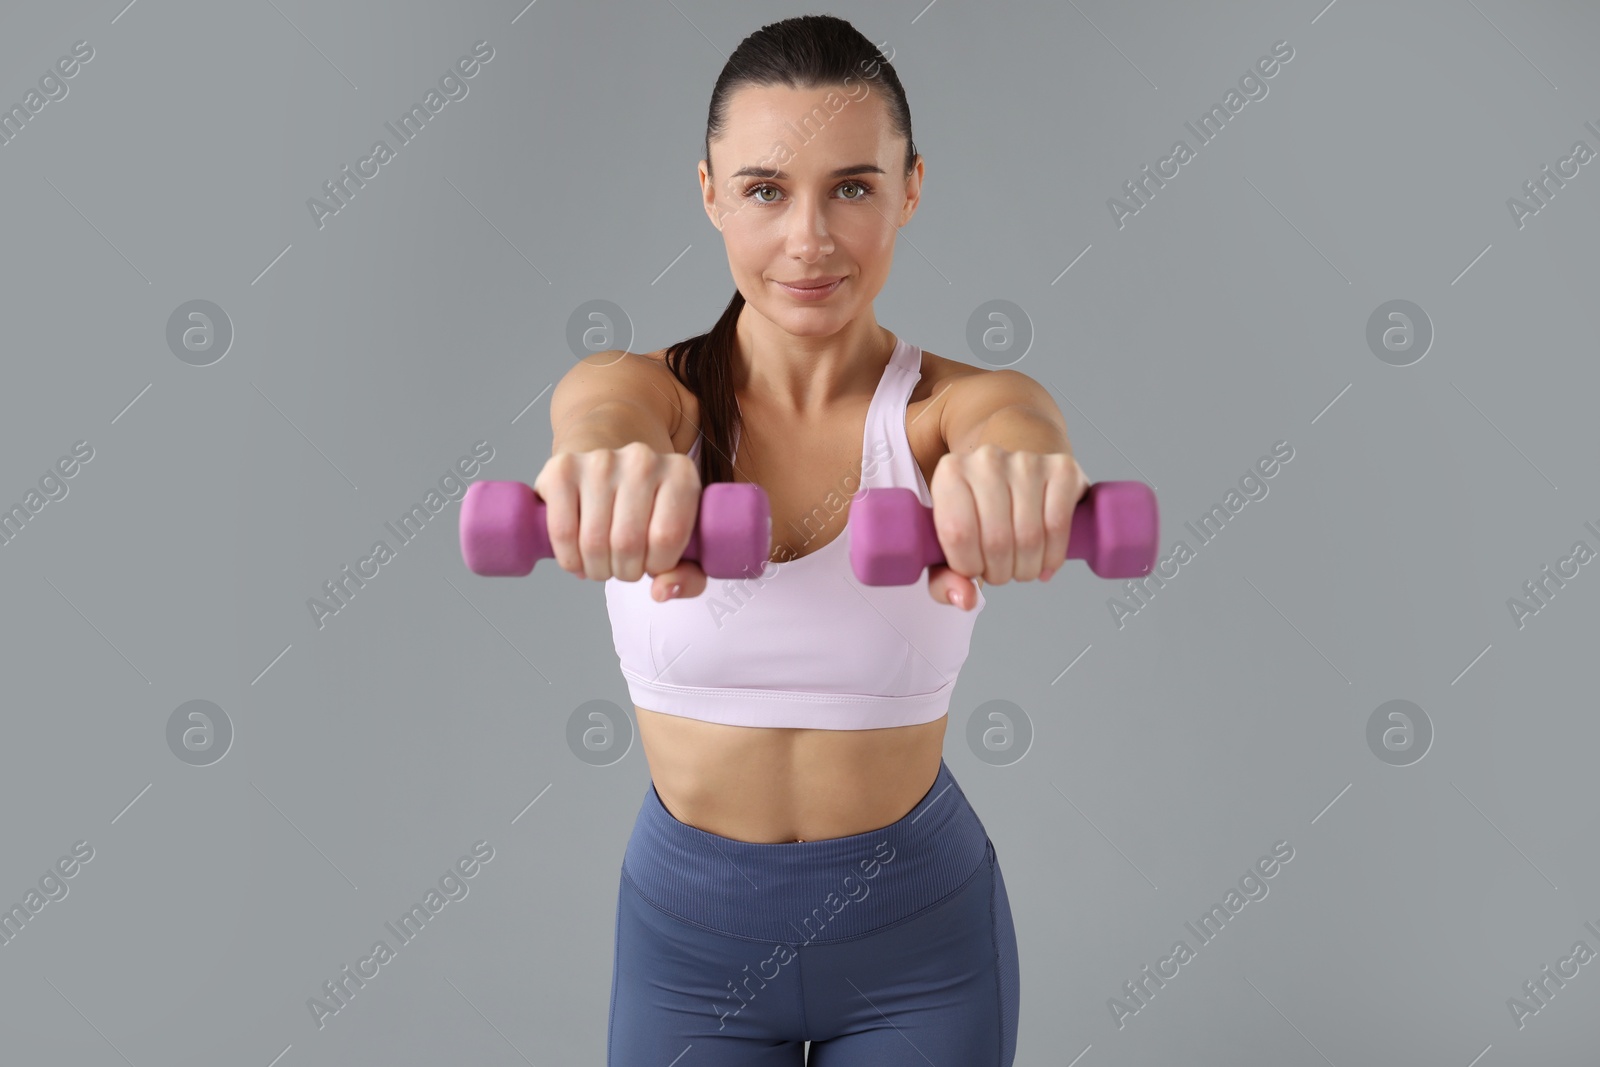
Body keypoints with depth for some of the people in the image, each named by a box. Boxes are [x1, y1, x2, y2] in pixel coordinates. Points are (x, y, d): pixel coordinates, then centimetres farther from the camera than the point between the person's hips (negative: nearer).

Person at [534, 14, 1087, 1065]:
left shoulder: (958, 405, -11)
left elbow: (1020, 431, -33)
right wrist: (609, 470, -56)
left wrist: (1013, 474, -57)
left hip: (921, 936, 0)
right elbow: (602, 422, -32)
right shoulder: (638, 390, -9)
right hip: (687, 930, 1)